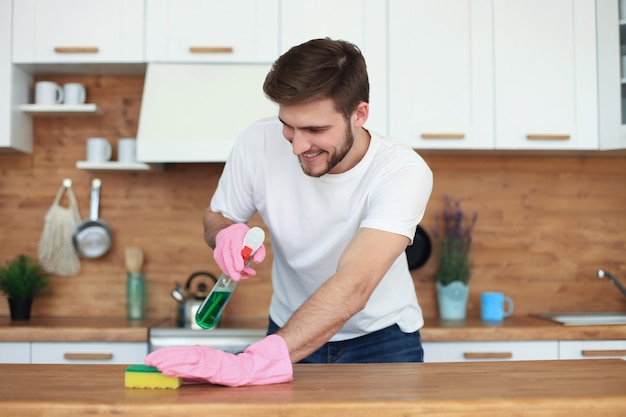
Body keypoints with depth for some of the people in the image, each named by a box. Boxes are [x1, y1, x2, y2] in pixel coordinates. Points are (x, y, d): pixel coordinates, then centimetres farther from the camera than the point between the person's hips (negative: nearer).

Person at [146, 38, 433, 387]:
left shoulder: (403, 171, -26)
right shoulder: (259, 143, -17)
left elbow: (353, 287, -37)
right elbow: (215, 217, 1)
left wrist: (252, 364, -48)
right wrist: (227, 233, -23)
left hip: (381, 340, -1)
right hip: (292, 331, 2)